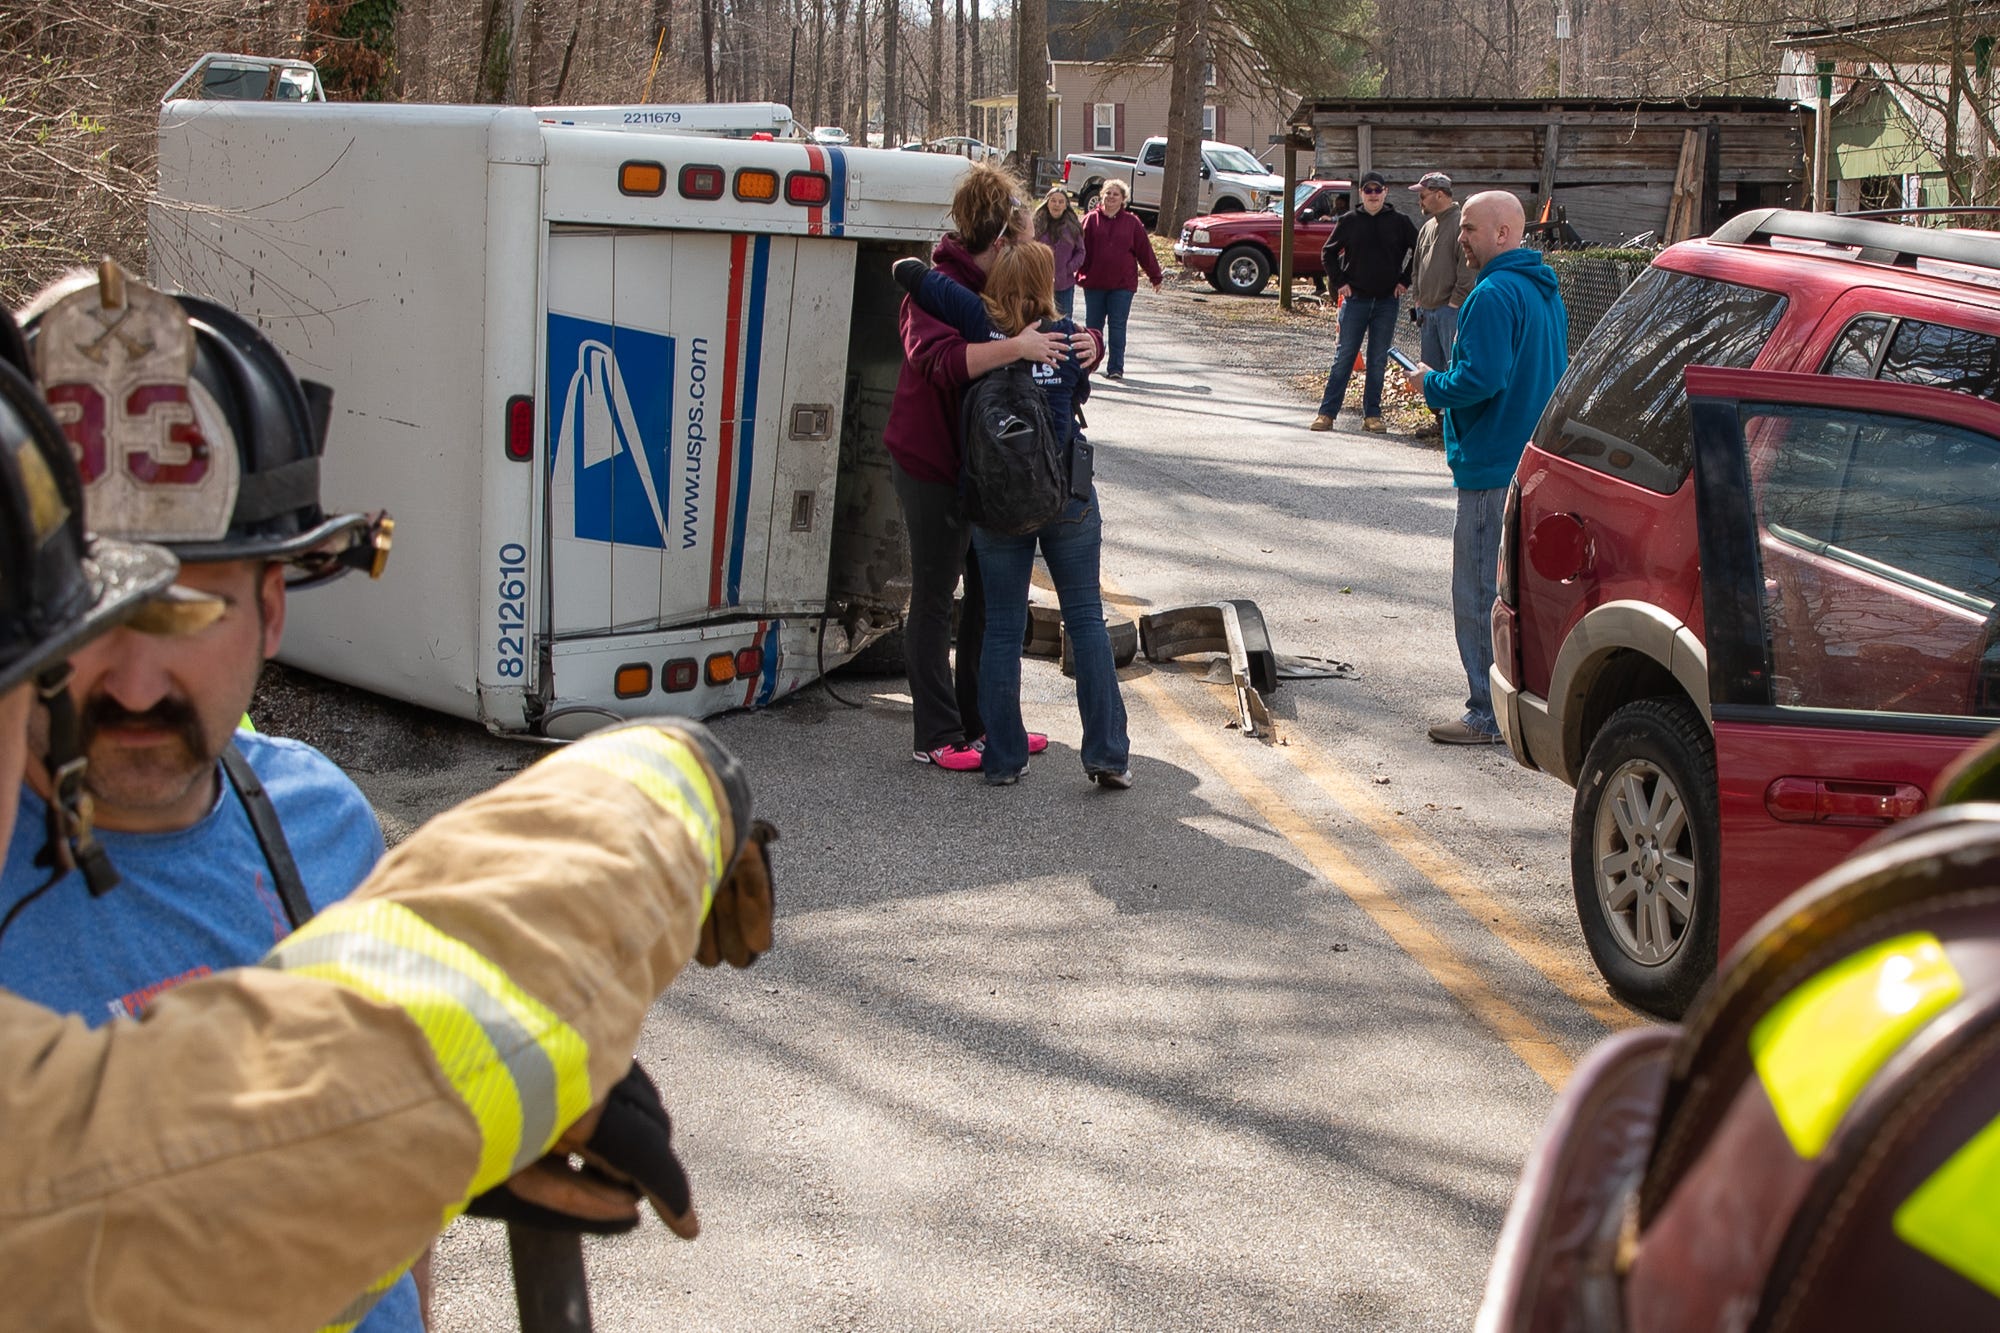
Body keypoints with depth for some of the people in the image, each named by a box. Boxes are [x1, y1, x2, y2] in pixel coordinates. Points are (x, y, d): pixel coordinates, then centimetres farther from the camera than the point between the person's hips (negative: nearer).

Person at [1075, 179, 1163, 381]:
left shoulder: (1132, 222, 3)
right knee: (1093, 326, 9)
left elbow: (1145, 250, 7)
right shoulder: (1092, 220, 2)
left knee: (1117, 326, -2)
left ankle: (1115, 367, 2)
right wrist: (1078, 273, -4)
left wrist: (1155, 277, 10)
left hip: (1123, 283, -1)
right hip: (1094, 282, 1)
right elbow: (1081, 248, 1)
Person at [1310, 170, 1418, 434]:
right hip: (1355, 299, -1)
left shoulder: (1399, 222, 2)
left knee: (1378, 361, 4)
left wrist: (1405, 281, 4)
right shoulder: (1350, 221, 2)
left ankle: (1372, 415, 11)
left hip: (1387, 301, 1)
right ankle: (1327, 413, 1)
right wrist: (1339, 282, 2)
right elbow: (1328, 253, 10)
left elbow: (1419, 251, 10)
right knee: (1344, 357, -1)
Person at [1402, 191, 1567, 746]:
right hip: (1537, 462, 10)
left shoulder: (1495, 295, -18)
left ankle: (1489, 715, 0)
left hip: (1493, 468, -10)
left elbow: (1483, 378, -26)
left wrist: (1431, 384, -7)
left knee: (1480, 595, -3)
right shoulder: (1546, 291, 14)